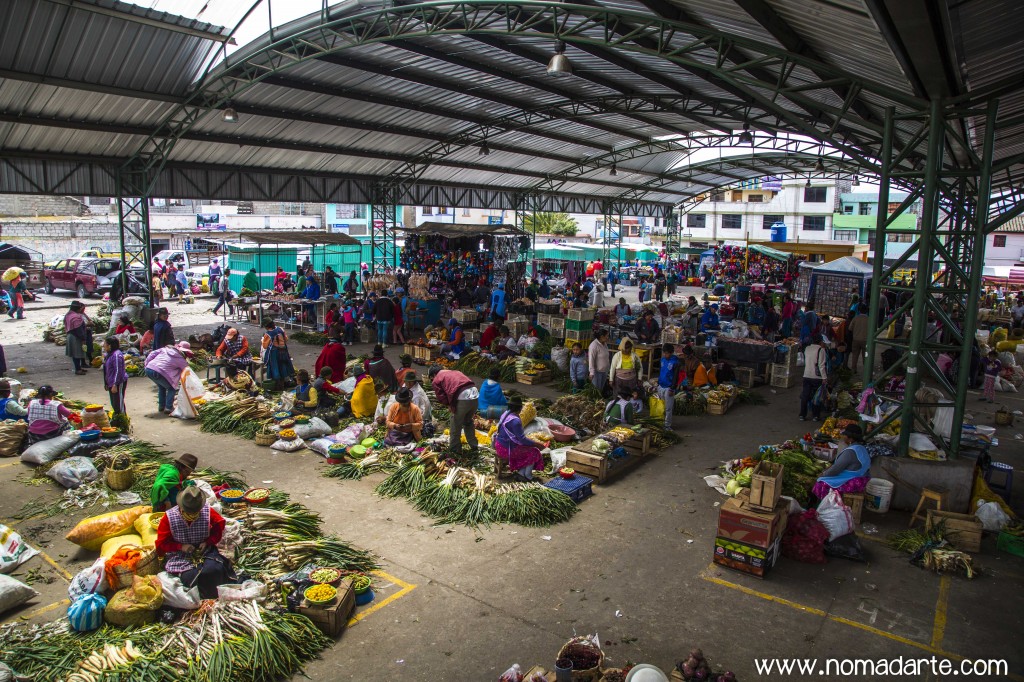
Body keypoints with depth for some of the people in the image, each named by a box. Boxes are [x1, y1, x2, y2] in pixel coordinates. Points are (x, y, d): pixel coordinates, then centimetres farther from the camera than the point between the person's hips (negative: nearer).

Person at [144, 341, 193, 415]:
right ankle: (168, 408, 7)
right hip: (158, 373, -7)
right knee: (172, 388, 16)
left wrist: (147, 364, 21)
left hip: (148, 369, 7)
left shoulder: (166, 349, 21)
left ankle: (161, 406, 33)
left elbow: (152, 354, 16)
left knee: (161, 387, 31)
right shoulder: (180, 359, 6)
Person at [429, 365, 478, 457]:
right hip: (475, 394, 7)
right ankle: (474, 448, 31)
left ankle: (455, 451, 23)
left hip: (462, 398, -6)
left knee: (455, 426, 14)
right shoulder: (455, 371, 30)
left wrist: (449, 406, 20)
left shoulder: (436, 380, 12)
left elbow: (441, 398, 3)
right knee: (468, 422, 27)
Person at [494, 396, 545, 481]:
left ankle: (521, 473, 15)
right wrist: (536, 444, -9)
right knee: (534, 451, 4)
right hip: (506, 449, -9)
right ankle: (527, 476, 16)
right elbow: (522, 439, -21)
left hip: (499, 445, 9)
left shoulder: (506, 414, 2)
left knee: (526, 449, 18)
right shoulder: (515, 421, -26)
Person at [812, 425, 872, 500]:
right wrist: (827, 470, 11)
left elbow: (835, 469, -20)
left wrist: (824, 474, -4)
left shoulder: (850, 451, -25)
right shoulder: (861, 448, 7)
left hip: (851, 484, -10)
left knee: (822, 484, 1)